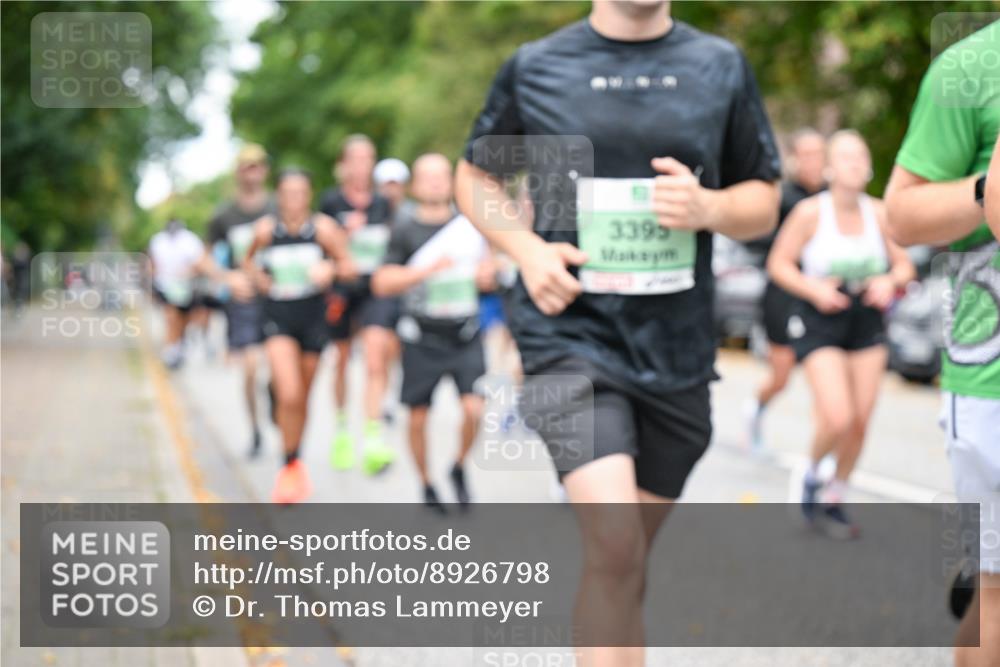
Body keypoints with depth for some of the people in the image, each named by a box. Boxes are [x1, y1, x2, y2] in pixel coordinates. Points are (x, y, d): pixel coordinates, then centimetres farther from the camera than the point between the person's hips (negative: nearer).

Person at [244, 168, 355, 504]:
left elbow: (348, 267, -3)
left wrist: (330, 269, -23)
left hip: (313, 317, 1)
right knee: (289, 395, -18)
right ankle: (290, 466, -1)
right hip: (278, 317, -1)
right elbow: (248, 259, 16)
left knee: (302, 398, 14)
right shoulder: (266, 229, -4)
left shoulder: (323, 228, -7)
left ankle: (296, 464, 35)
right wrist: (258, 277, -2)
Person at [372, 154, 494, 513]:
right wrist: (427, 269, -19)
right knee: (418, 416, 5)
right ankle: (426, 484, 26)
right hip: (422, 338, -1)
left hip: (465, 335, 1)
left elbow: (486, 275, 20)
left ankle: (460, 469, 16)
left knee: (473, 409, -12)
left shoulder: (472, 224, 7)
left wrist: (487, 275, -3)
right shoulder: (404, 230, -2)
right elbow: (382, 283, -8)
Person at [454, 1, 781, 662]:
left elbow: (764, 201, 13)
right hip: (571, 333, -3)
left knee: (630, 557, 13)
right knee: (614, 545, -20)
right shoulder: (535, 67, 2)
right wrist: (527, 248, -5)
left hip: (675, 350, 3)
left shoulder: (721, 66, 6)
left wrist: (708, 207, -11)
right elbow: (476, 175, 15)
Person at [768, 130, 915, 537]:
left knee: (860, 423, 3)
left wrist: (889, 281, -14)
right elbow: (778, 263, -5)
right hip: (820, 322, -4)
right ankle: (811, 474, 16)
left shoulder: (879, 214, -1)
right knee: (837, 419, -16)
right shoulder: (810, 212, -11)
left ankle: (833, 501, 23)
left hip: (867, 323, 4)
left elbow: (905, 266, 8)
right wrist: (813, 289, -20)